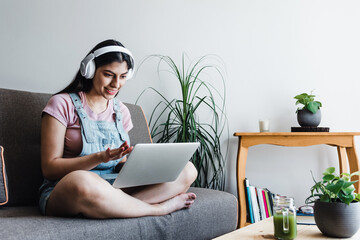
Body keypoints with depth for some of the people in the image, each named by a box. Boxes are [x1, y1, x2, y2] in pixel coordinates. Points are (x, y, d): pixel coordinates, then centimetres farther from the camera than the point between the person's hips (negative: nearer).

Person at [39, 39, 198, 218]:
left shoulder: (121, 111, 15)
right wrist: (101, 157, -22)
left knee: (187, 170, -9)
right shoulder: (62, 104, -2)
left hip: (112, 190, 5)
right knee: (81, 181, -43)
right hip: (64, 193, -4)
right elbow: (49, 168, -9)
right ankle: (160, 208, -19)